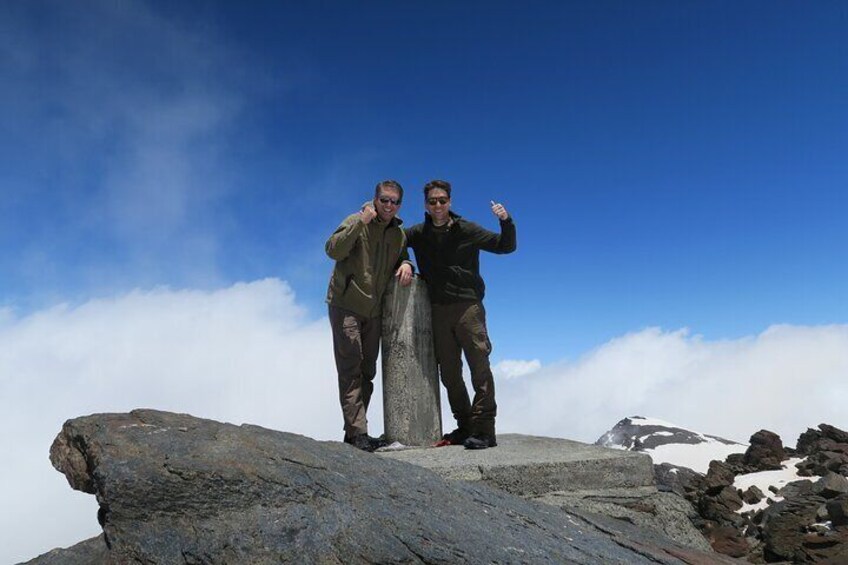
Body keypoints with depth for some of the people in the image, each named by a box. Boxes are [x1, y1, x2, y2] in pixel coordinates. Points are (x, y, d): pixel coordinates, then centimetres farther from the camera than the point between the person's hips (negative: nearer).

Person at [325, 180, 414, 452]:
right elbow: (333, 250, -22)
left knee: (367, 372, 10)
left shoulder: (399, 233, 8)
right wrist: (361, 221, -28)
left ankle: (354, 432, 20)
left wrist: (405, 264, -3)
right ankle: (358, 432, -8)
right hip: (345, 305, -7)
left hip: (373, 310, 7)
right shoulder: (356, 221, -10)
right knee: (351, 370, -9)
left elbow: (401, 256, 21)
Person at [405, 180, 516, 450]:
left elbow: (506, 246, 8)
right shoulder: (419, 234, 9)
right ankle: (465, 426, 18)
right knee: (449, 373, 7)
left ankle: (483, 429, -8)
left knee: (480, 366, -11)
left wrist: (506, 221, -10)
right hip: (438, 311, 3)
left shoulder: (467, 230, 3)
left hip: (468, 306, -3)